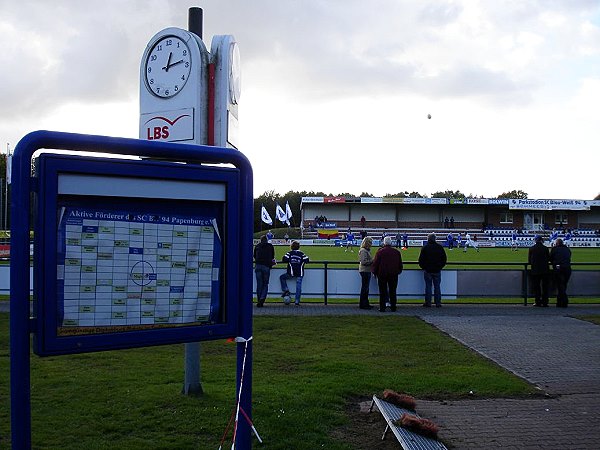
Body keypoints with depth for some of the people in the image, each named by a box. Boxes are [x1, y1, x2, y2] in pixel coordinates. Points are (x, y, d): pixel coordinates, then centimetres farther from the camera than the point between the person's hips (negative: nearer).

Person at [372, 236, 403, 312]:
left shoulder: (380, 251, -7)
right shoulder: (396, 252, 3)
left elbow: (375, 263, -4)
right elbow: (400, 264, 11)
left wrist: (375, 273, 8)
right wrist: (398, 271, 24)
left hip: (382, 274, -2)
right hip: (393, 275, 2)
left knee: (382, 291, 3)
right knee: (392, 291, 9)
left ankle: (382, 307, 2)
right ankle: (393, 307, 10)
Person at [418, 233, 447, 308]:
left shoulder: (424, 248, -5)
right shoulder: (440, 247, 2)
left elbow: (421, 259, -4)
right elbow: (444, 259, 8)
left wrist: (423, 267, 11)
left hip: (427, 270, -2)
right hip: (437, 271, 2)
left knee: (428, 286, 3)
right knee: (437, 286, 6)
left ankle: (428, 302, 4)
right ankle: (438, 303, 6)